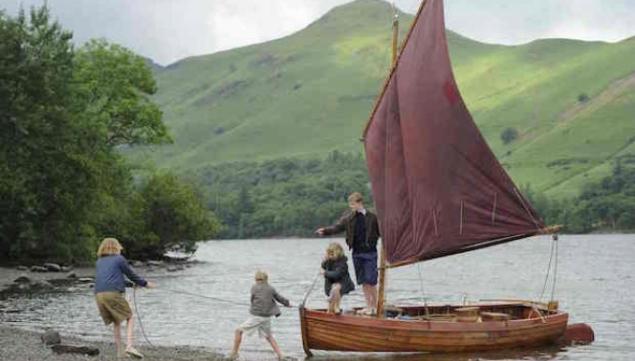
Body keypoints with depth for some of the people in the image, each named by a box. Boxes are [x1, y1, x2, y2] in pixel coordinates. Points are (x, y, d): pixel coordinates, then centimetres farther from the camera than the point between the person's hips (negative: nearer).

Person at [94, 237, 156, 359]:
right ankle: (129, 346, -12)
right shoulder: (119, 259, 8)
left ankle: (119, 353, 11)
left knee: (117, 322, 17)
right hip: (113, 293, -5)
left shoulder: (99, 262, 25)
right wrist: (145, 284, 29)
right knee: (130, 318, 7)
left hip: (99, 295, 6)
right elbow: (131, 275, 13)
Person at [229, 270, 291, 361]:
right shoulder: (271, 289, 4)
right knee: (268, 336, 24)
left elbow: (253, 300, 10)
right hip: (267, 317, 4)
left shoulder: (254, 288, -2)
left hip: (256, 317, -4)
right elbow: (280, 298, 16)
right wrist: (288, 303, 37)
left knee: (239, 331, 9)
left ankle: (234, 353, 5)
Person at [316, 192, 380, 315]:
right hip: (356, 253, 4)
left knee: (371, 280, -6)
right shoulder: (348, 217, 5)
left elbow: (380, 232, 1)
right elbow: (337, 227, -3)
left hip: (370, 252, -4)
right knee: (363, 281, 8)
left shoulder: (372, 217, -5)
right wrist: (325, 231, -18)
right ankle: (368, 306, 16)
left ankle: (375, 306, 6)